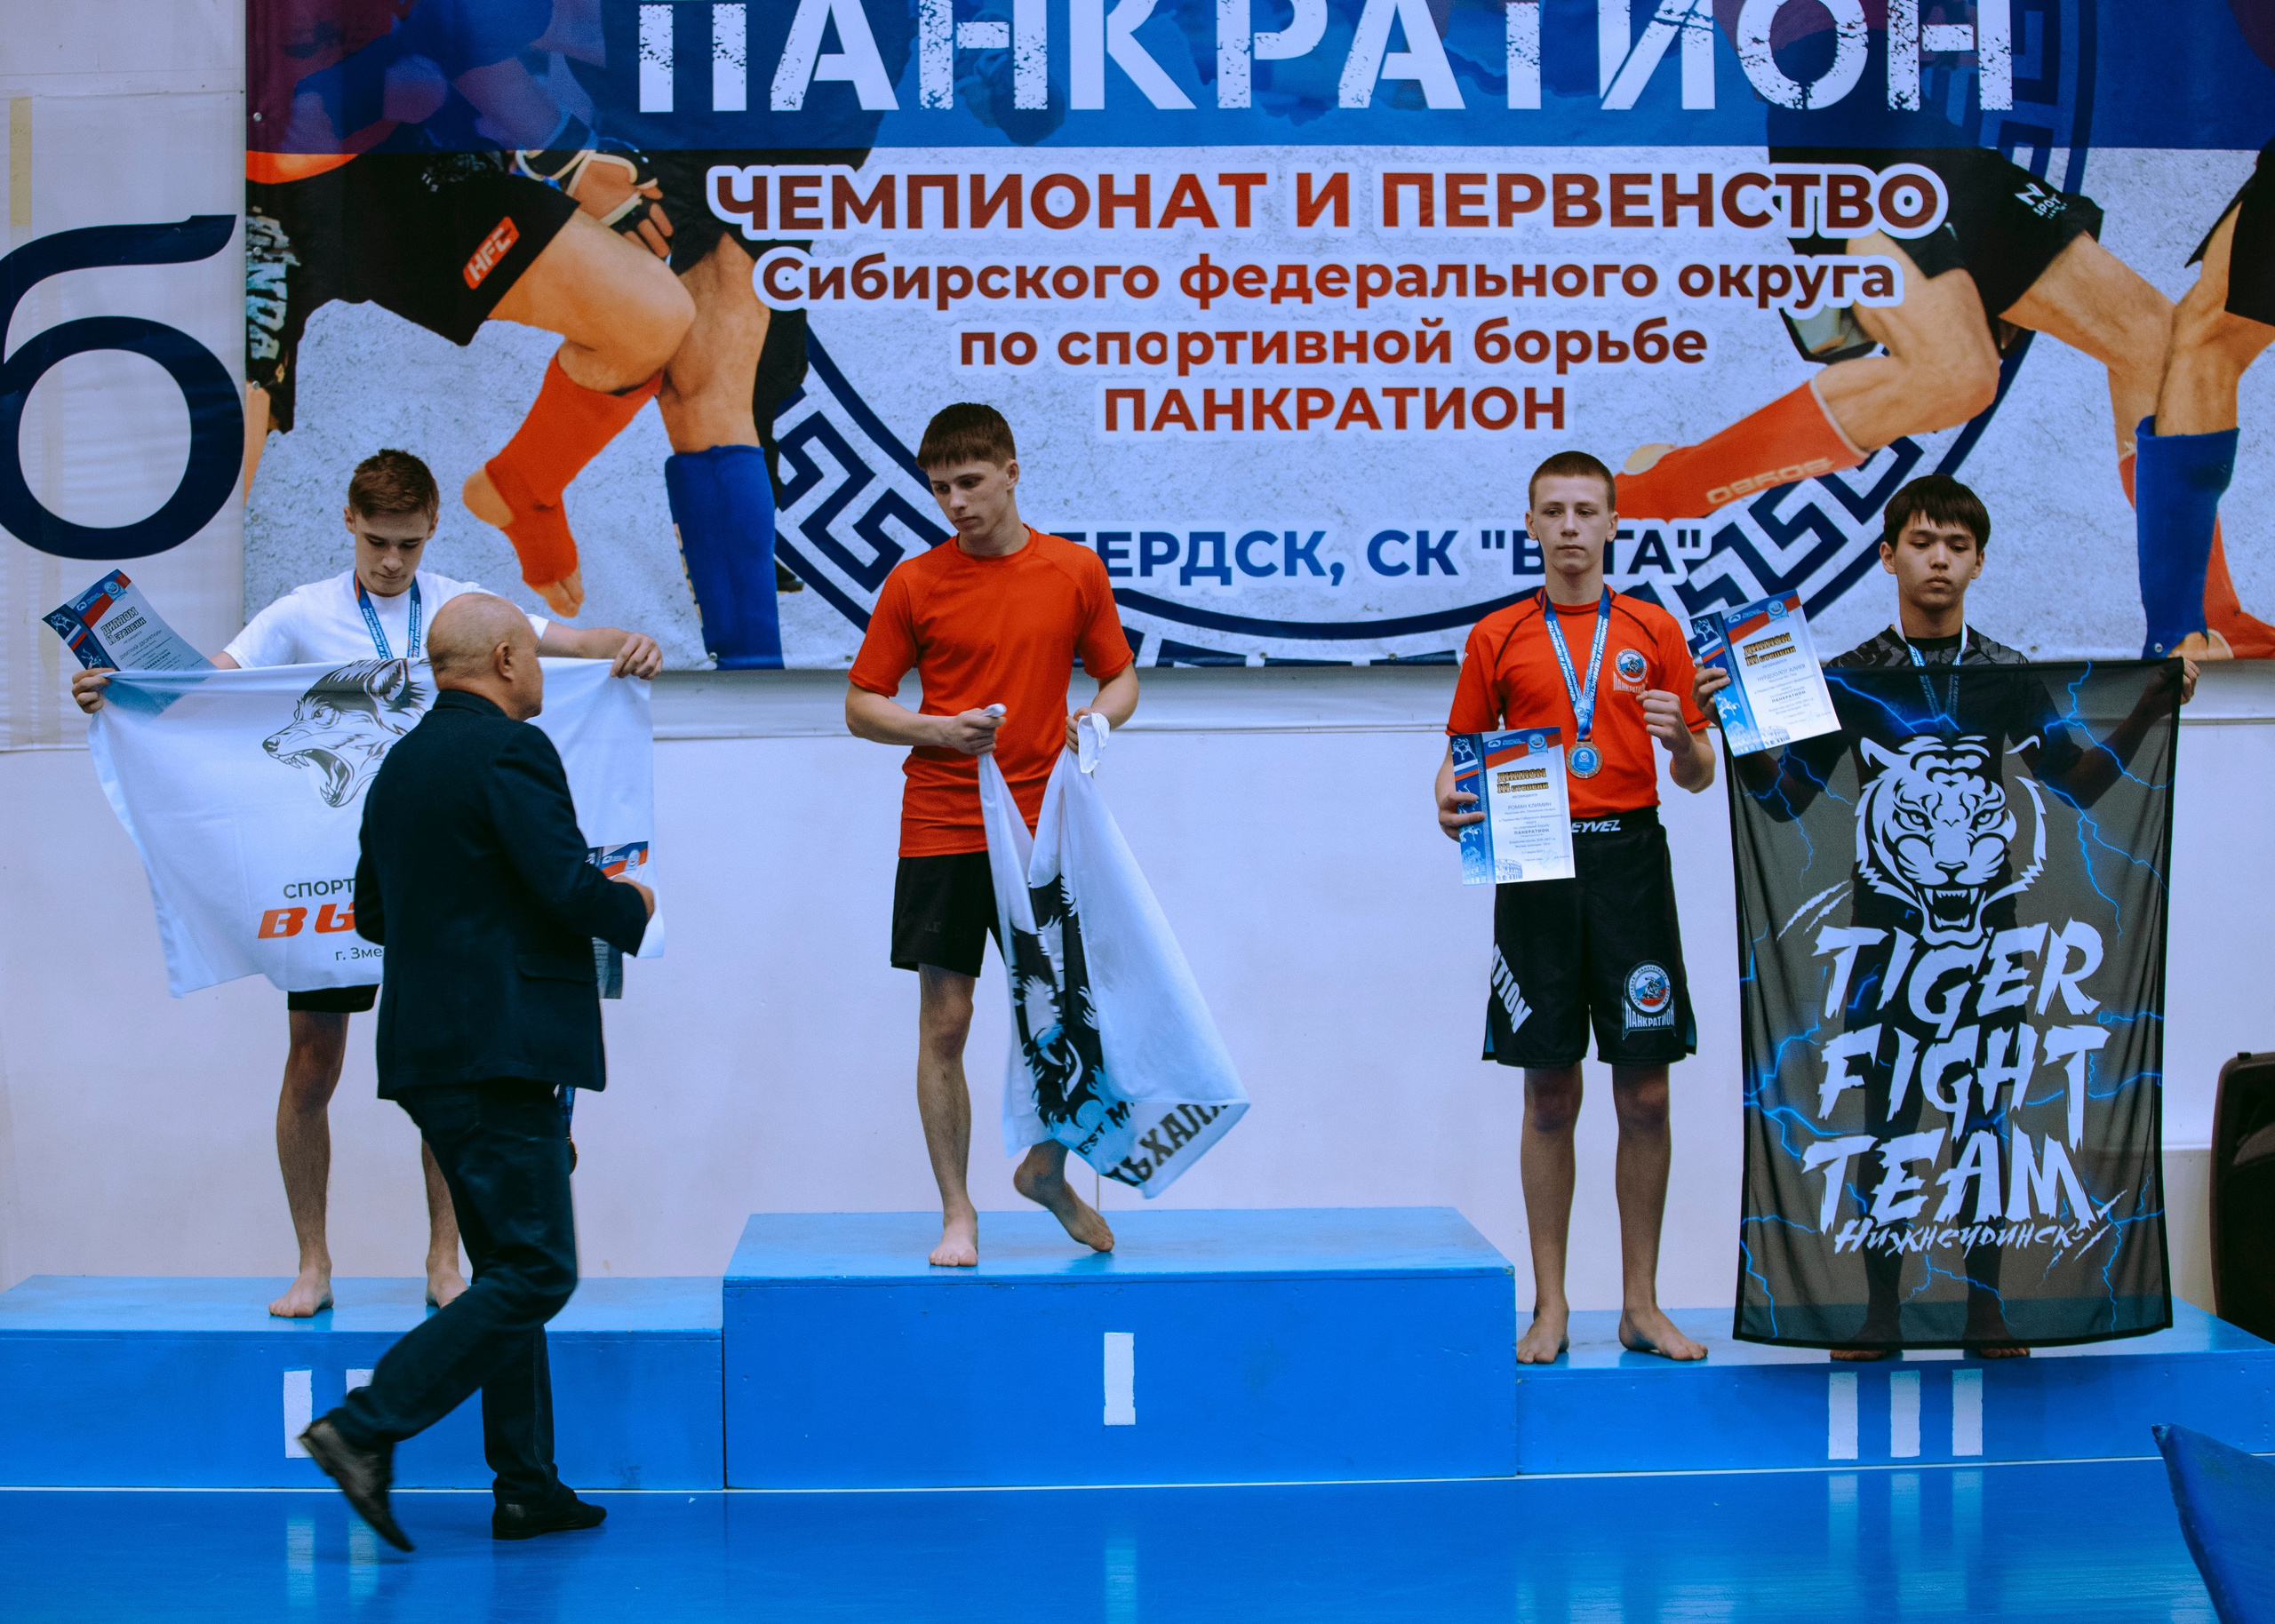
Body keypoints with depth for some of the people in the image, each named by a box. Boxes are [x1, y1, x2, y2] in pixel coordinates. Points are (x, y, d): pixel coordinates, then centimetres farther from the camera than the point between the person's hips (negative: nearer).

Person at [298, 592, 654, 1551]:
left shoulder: (399, 764, 15)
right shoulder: (510, 750, -11)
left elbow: (374, 914, 21)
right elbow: (571, 887, -18)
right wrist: (634, 907, 1)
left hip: (428, 1054, 9)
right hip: (502, 1049, -9)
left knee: (510, 1268, 14)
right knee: (534, 1273, -7)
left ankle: (527, 1488, 16)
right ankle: (366, 1427, -14)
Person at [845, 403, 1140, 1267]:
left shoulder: (1076, 571, 3)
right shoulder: (914, 583, 0)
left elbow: (1119, 678, 13)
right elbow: (861, 707, 4)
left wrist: (1098, 719, -10)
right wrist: (939, 728, -14)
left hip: (1044, 831, 1)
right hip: (941, 833, -1)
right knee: (943, 1024, 1)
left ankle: (1047, 1167, 26)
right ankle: (957, 1213, 12)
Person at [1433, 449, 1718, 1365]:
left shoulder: (1654, 631, 9)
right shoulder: (1498, 637, 8)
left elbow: (1699, 777, 9)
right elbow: (1461, 756, 10)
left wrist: (1681, 738, -12)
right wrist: (1451, 802, -11)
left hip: (1631, 861, 0)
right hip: (1536, 867, 0)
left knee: (1645, 1093, 0)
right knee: (1550, 1094, 2)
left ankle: (1641, 1305, 9)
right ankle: (1549, 1307, 10)